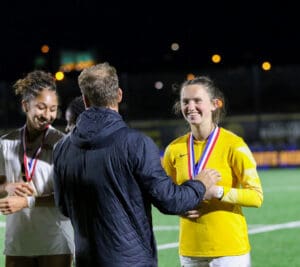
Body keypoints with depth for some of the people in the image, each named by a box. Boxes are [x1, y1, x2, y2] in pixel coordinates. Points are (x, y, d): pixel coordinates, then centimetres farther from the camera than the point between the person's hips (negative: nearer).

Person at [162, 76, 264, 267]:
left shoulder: (233, 145, -7)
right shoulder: (175, 149, 5)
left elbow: (256, 196, -11)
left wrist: (217, 191, -22)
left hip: (229, 247, -4)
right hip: (190, 249, 4)